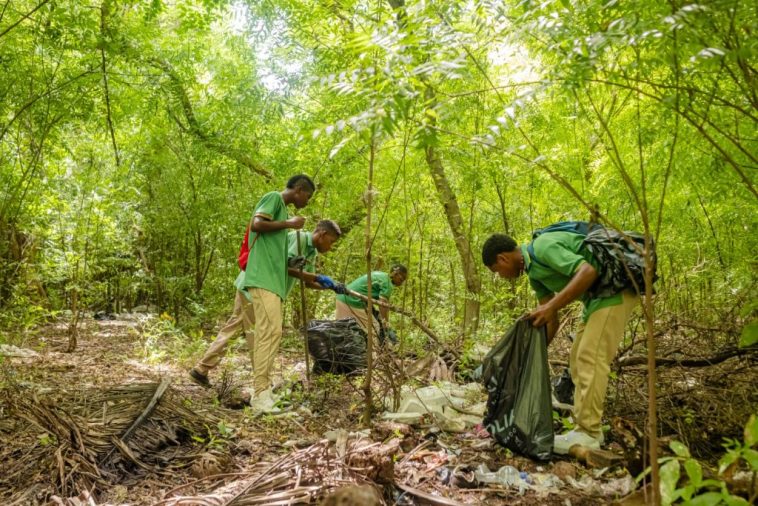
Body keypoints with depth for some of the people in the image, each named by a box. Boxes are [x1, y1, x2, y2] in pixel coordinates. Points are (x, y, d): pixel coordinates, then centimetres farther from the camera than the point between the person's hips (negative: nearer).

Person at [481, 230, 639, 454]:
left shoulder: (543, 247, -18)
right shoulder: (534, 271, 11)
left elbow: (588, 271, -30)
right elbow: (551, 320, 14)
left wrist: (551, 306, -31)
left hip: (616, 288, -11)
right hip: (599, 295, 11)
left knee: (590, 357, -14)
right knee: (579, 358, 11)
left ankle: (588, 435, -9)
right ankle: (586, 426, 16)